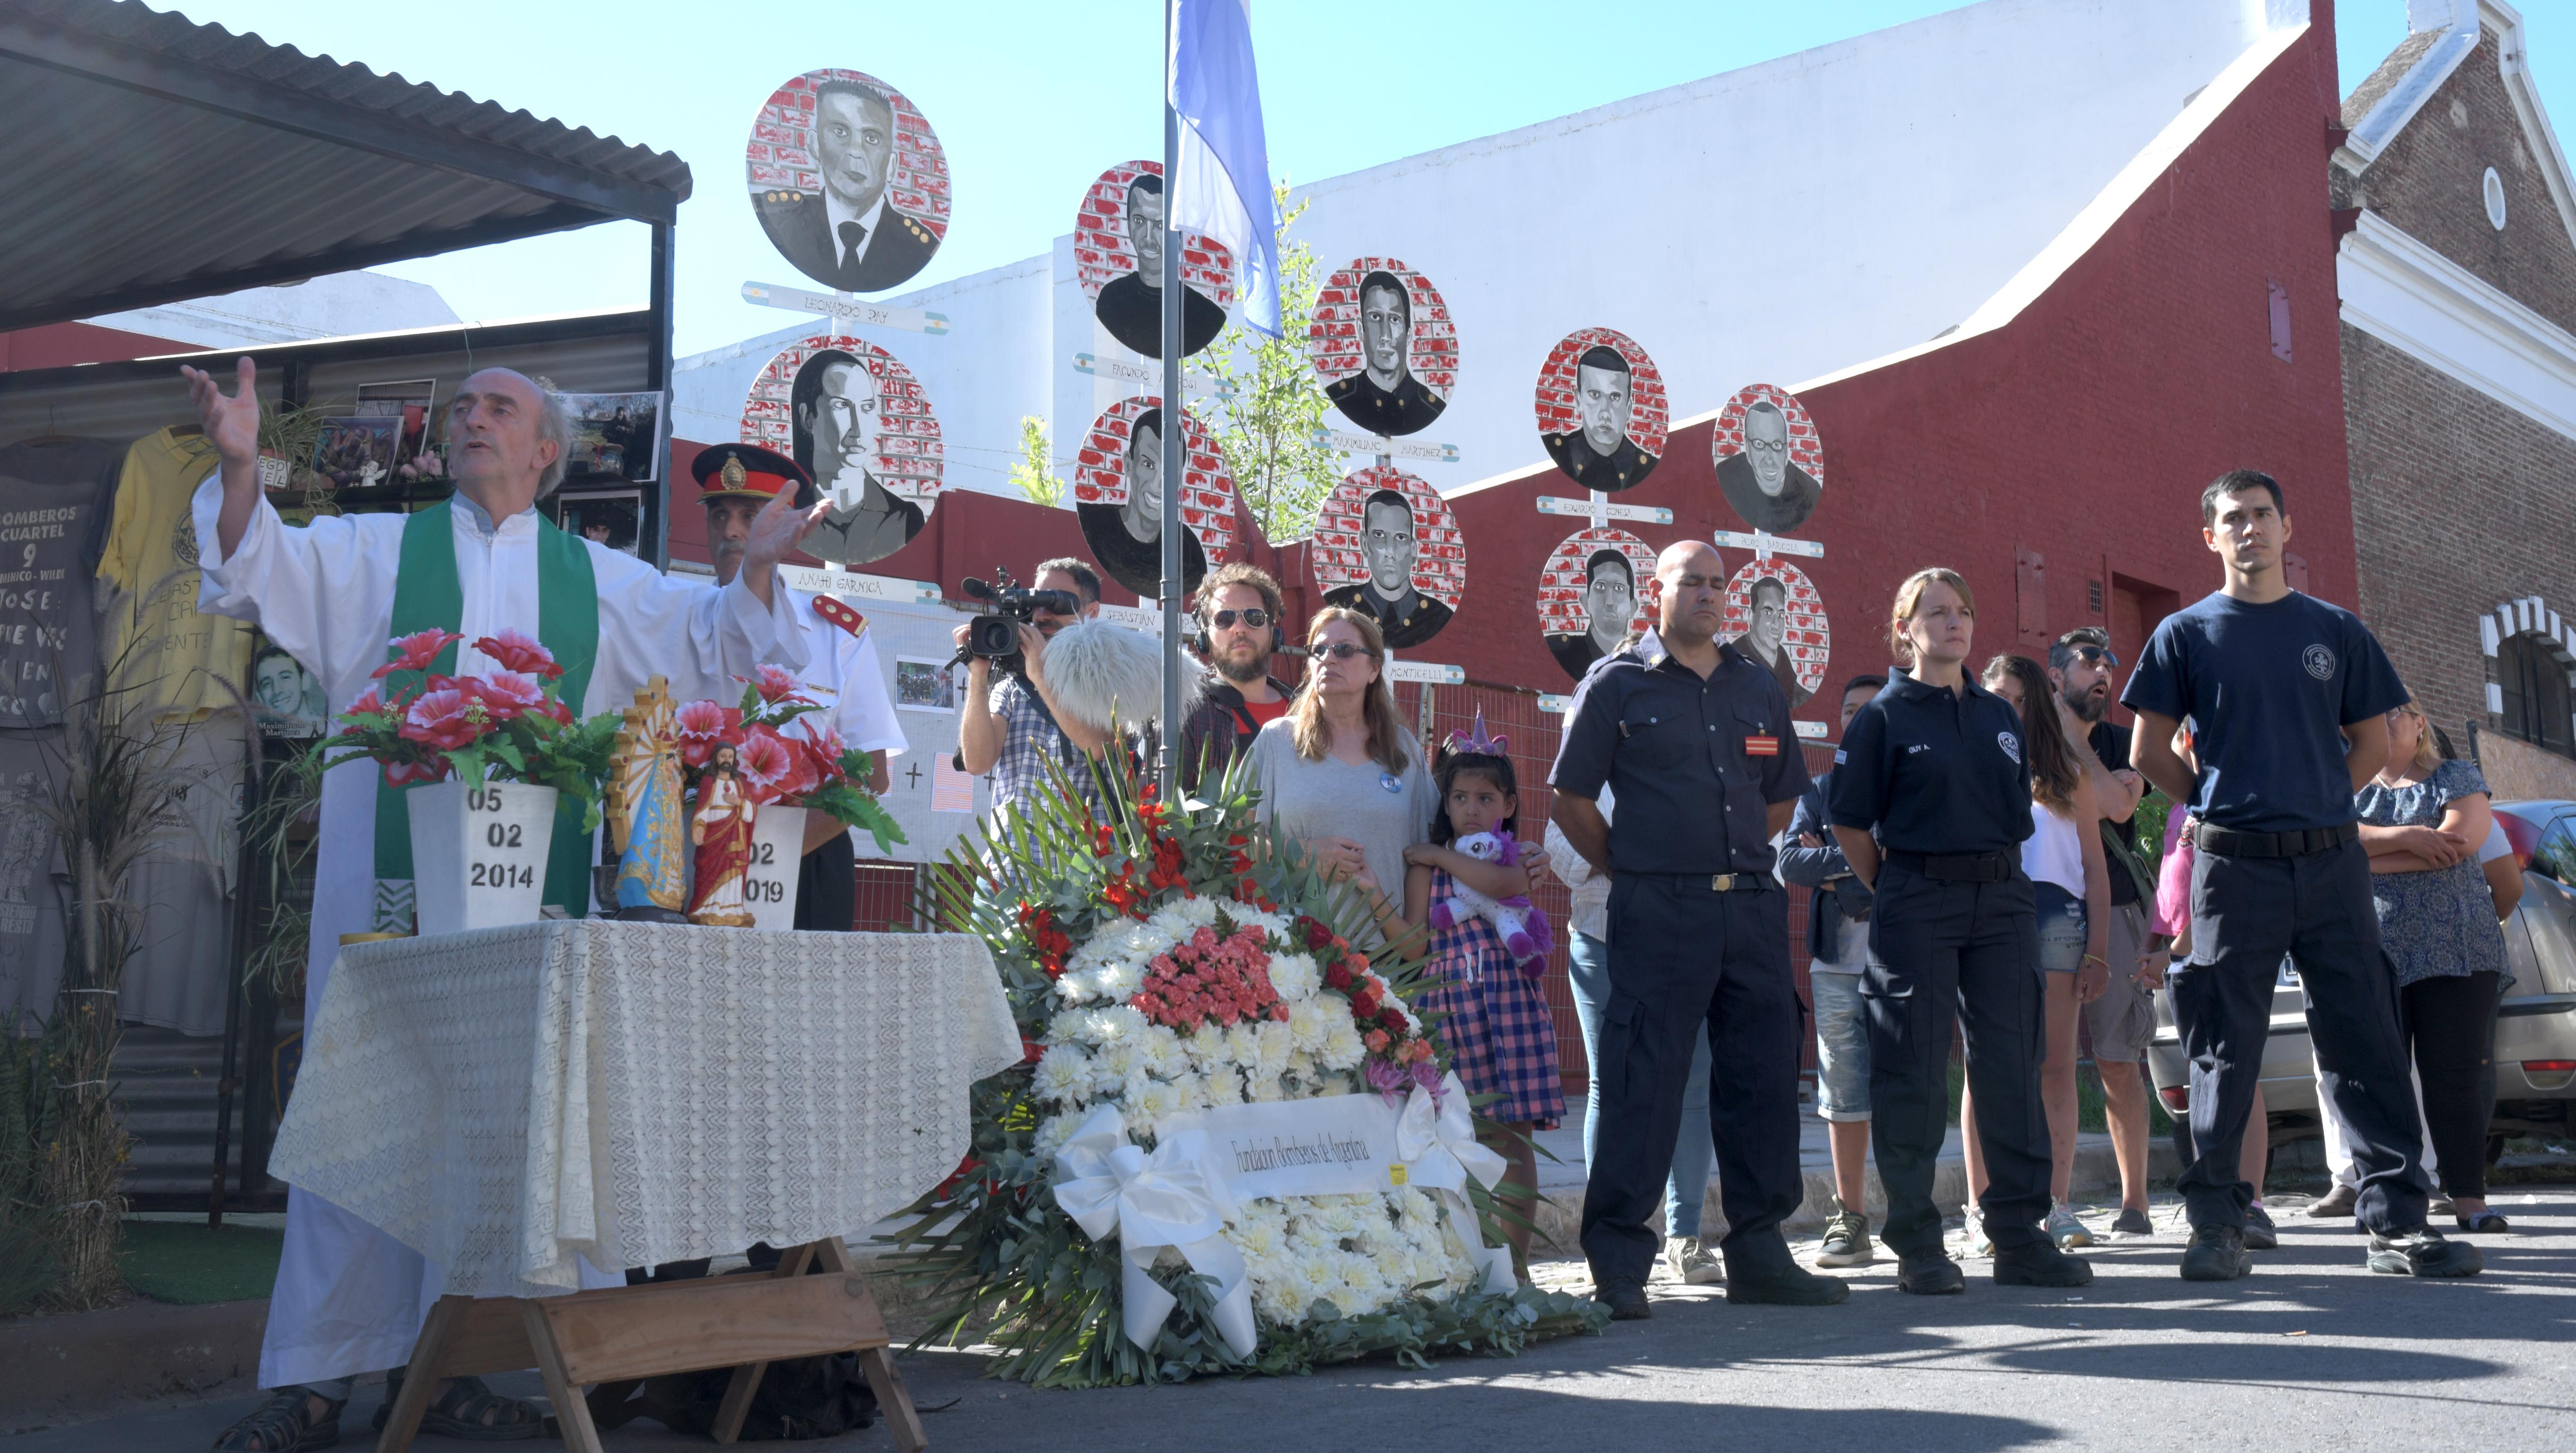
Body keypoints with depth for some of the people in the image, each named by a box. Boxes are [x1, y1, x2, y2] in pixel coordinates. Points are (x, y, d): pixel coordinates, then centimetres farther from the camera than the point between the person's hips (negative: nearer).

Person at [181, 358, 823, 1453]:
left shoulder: (600, 580, 16)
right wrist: (241, 467, -15)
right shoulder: (375, 550, 13)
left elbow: (713, 644, 17)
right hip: (388, 882, -2)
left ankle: (450, 1359, 15)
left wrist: (755, 571, -2)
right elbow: (260, 570, 2)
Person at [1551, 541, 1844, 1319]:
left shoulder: (1757, 688, 16)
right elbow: (1571, 798, 1)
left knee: (1763, 1076, 8)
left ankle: (1759, 1249, 19)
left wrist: (1740, 861, 15)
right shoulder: (1616, 685, 2)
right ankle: (1618, 1263, 0)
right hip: (1658, 913, -5)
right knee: (1642, 1083, -6)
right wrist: (1630, 869, 2)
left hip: (1753, 907, 5)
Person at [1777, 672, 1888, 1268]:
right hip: (1838, 963, 2)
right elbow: (1789, 859, 0)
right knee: (1845, 1094, 5)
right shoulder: (1823, 789, 14)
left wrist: (1834, 865, -9)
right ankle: (1849, 1220, 12)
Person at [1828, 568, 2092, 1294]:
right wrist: (1895, 896, -1)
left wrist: (2001, 877, 11)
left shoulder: (2000, 716, 15)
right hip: (1915, 904, -5)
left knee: (2012, 1065, 5)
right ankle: (1917, 1246, 4)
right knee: (1914, 1072, -3)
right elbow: (1851, 824, -1)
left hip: (2002, 900, 5)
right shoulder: (1884, 716, 0)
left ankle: (2020, 1236, 13)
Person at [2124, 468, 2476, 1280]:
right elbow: (2149, 754, 6)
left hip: (2332, 861, 2)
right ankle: (2217, 1223, 7)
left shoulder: (2335, 631, 12)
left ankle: (2396, 1221, 7)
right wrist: (2219, 803, 5)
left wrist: (2316, 801, 6)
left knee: (2366, 1042, 1)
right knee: (2226, 1050, 1)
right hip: (2235, 868, -2)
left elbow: (2373, 742, 15)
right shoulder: (2188, 635, 6)